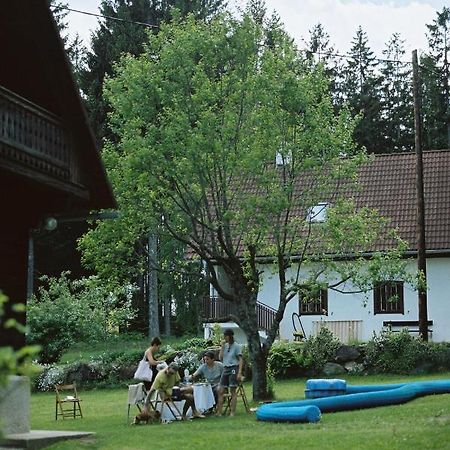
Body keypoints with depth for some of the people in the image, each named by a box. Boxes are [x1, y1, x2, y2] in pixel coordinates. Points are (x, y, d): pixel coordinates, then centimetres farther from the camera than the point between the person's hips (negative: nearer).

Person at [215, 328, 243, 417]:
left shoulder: (236, 346, -3)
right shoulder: (225, 345, 13)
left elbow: (240, 360, -6)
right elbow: (220, 357, 8)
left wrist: (239, 372, -14)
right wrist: (222, 346, 2)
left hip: (233, 369, -6)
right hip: (225, 369, 6)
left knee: (233, 391, -5)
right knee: (220, 391, 0)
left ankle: (232, 412, -1)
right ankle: (219, 412, 2)